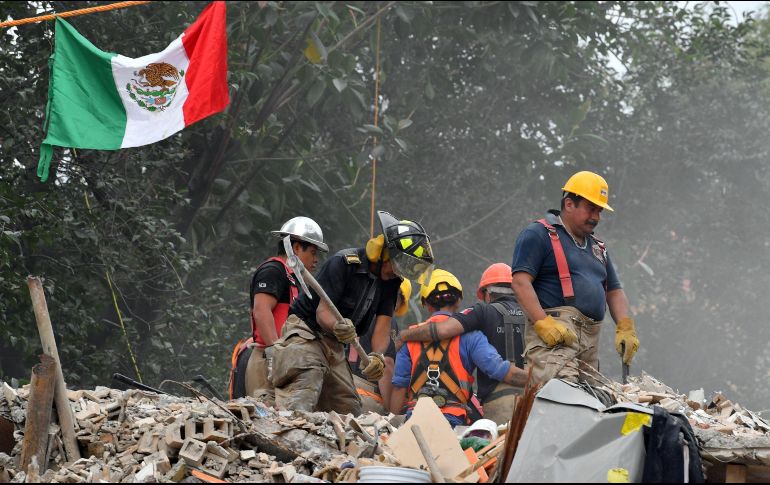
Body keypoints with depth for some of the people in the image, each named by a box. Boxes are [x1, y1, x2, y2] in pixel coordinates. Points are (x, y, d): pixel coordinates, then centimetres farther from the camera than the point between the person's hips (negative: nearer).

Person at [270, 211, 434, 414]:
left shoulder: (391, 280, 2)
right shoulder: (343, 263, -20)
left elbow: (383, 325, -4)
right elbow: (322, 311, -25)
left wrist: (377, 355, -25)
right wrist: (337, 326, -48)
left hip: (334, 343, 8)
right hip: (305, 331, -8)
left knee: (349, 410, 3)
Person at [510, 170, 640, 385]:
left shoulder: (596, 246, 30)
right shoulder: (538, 235, 4)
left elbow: (614, 291, 31)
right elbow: (520, 281, -7)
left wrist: (625, 328, 12)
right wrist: (543, 323, -19)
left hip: (591, 340, 8)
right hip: (552, 336, -8)